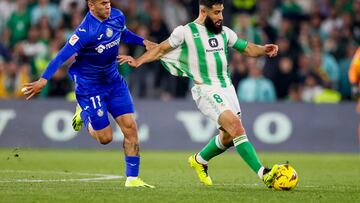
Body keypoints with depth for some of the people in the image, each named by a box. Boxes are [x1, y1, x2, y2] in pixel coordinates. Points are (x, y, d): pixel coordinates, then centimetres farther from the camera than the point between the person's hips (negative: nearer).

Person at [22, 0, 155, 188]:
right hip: (89, 87, -6)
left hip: (114, 81, 6)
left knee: (130, 127, -6)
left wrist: (143, 41, 6)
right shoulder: (86, 31, -27)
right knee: (105, 138, 0)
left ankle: (132, 178, 3)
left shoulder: (118, 17, -5)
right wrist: (43, 79, -34)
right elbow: (63, 55, -28)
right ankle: (84, 114, 32)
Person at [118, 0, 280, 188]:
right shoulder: (185, 32, -3)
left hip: (227, 87, 7)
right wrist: (138, 61, -2)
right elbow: (161, 49, 8)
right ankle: (264, 173, -27)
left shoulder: (224, 32, 12)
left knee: (229, 136, 9)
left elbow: (247, 48, 18)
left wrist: (263, 50, -2)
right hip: (206, 90, -7)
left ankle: (199, 160, 38)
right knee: (236, 126, -23)